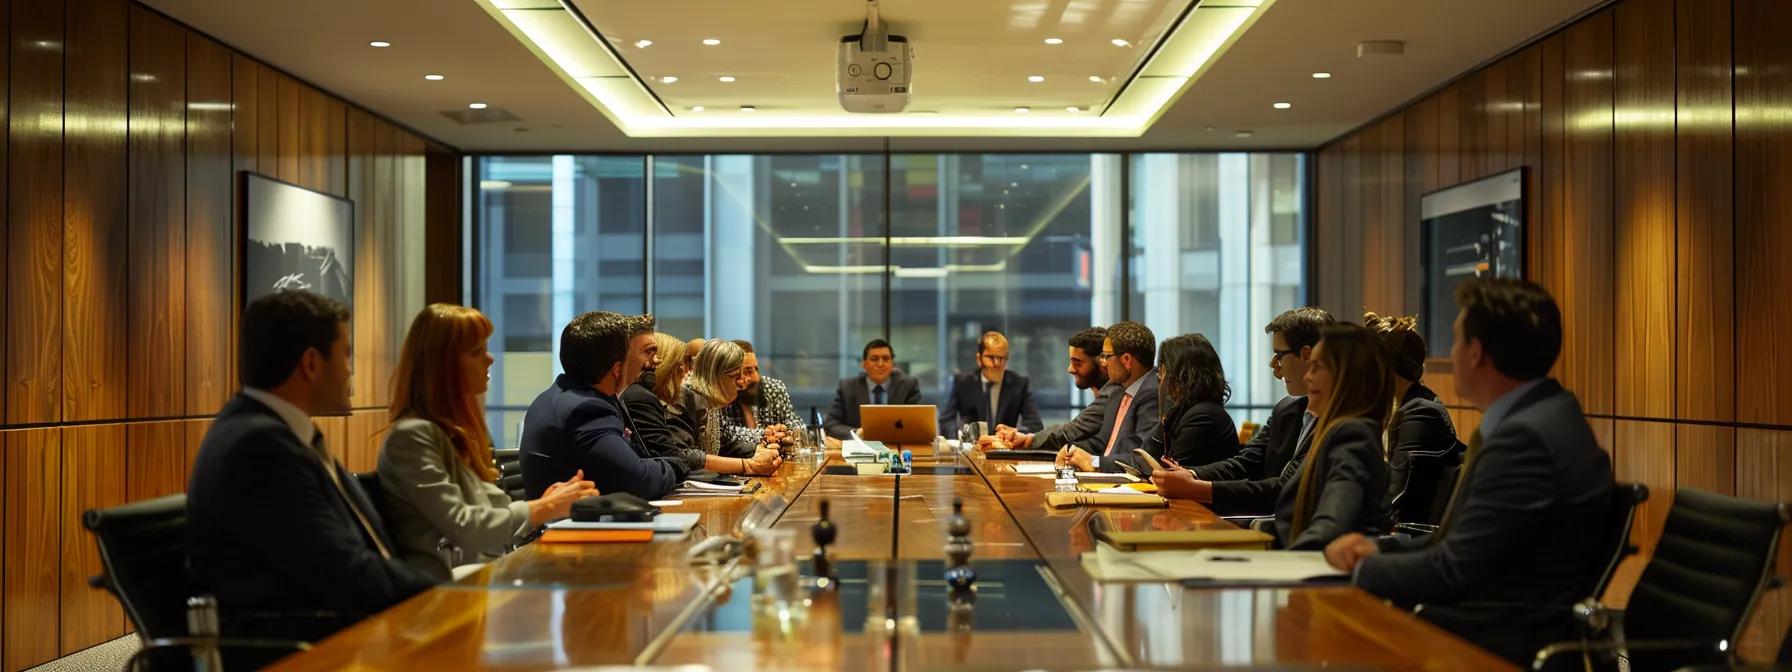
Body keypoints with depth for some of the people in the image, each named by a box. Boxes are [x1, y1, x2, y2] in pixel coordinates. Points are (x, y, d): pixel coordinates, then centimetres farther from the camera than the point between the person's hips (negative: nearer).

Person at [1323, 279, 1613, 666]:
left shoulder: (1527, 437, -21)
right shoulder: (1536, 417, 10)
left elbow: (1454, 571, -19)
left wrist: (1363, 569, -4)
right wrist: (1378, 547, 3)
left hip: (1501, 645, -9)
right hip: (1489, 626, 9)